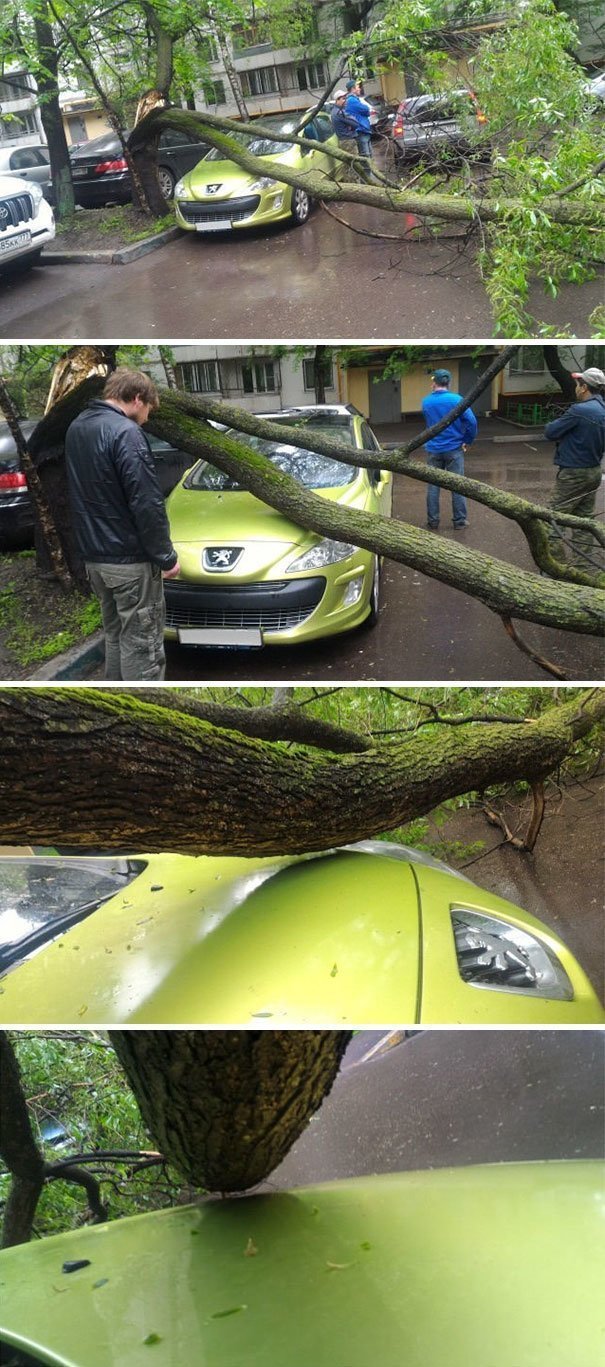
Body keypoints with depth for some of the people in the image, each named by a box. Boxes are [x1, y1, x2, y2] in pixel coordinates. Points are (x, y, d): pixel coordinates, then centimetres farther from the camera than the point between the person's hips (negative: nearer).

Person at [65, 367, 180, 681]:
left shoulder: (75, 428, 11)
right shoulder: (125, 432, -17)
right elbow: (147, 503, -21)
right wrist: (166, 556, -13)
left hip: (93, 556, 9)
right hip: (130, 559, -9)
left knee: (114, 636, 18)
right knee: (141, 644, -2)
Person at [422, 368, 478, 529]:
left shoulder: (426, 402, 0)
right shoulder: (456, 399, -11)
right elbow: (471, 421, -15)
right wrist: (467, 441, -3)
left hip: (433, 449, 2)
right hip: (454, 448, -2)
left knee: (433, 486, 10)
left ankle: (433, 521, 12)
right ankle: (459, 521, 9)